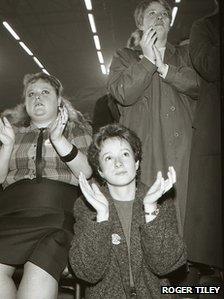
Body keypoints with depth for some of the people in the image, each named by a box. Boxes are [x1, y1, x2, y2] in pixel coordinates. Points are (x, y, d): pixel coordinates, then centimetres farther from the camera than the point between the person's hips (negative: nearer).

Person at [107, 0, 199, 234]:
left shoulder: (183, 55, 24)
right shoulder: (124, 57, 18)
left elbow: (201, 85, 3)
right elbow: (122, 94, -3)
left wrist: (164, 68, -3)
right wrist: (147, 60, -3)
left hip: (184, 147, 2)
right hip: (145, 151, -1)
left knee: (186, 212, -3)